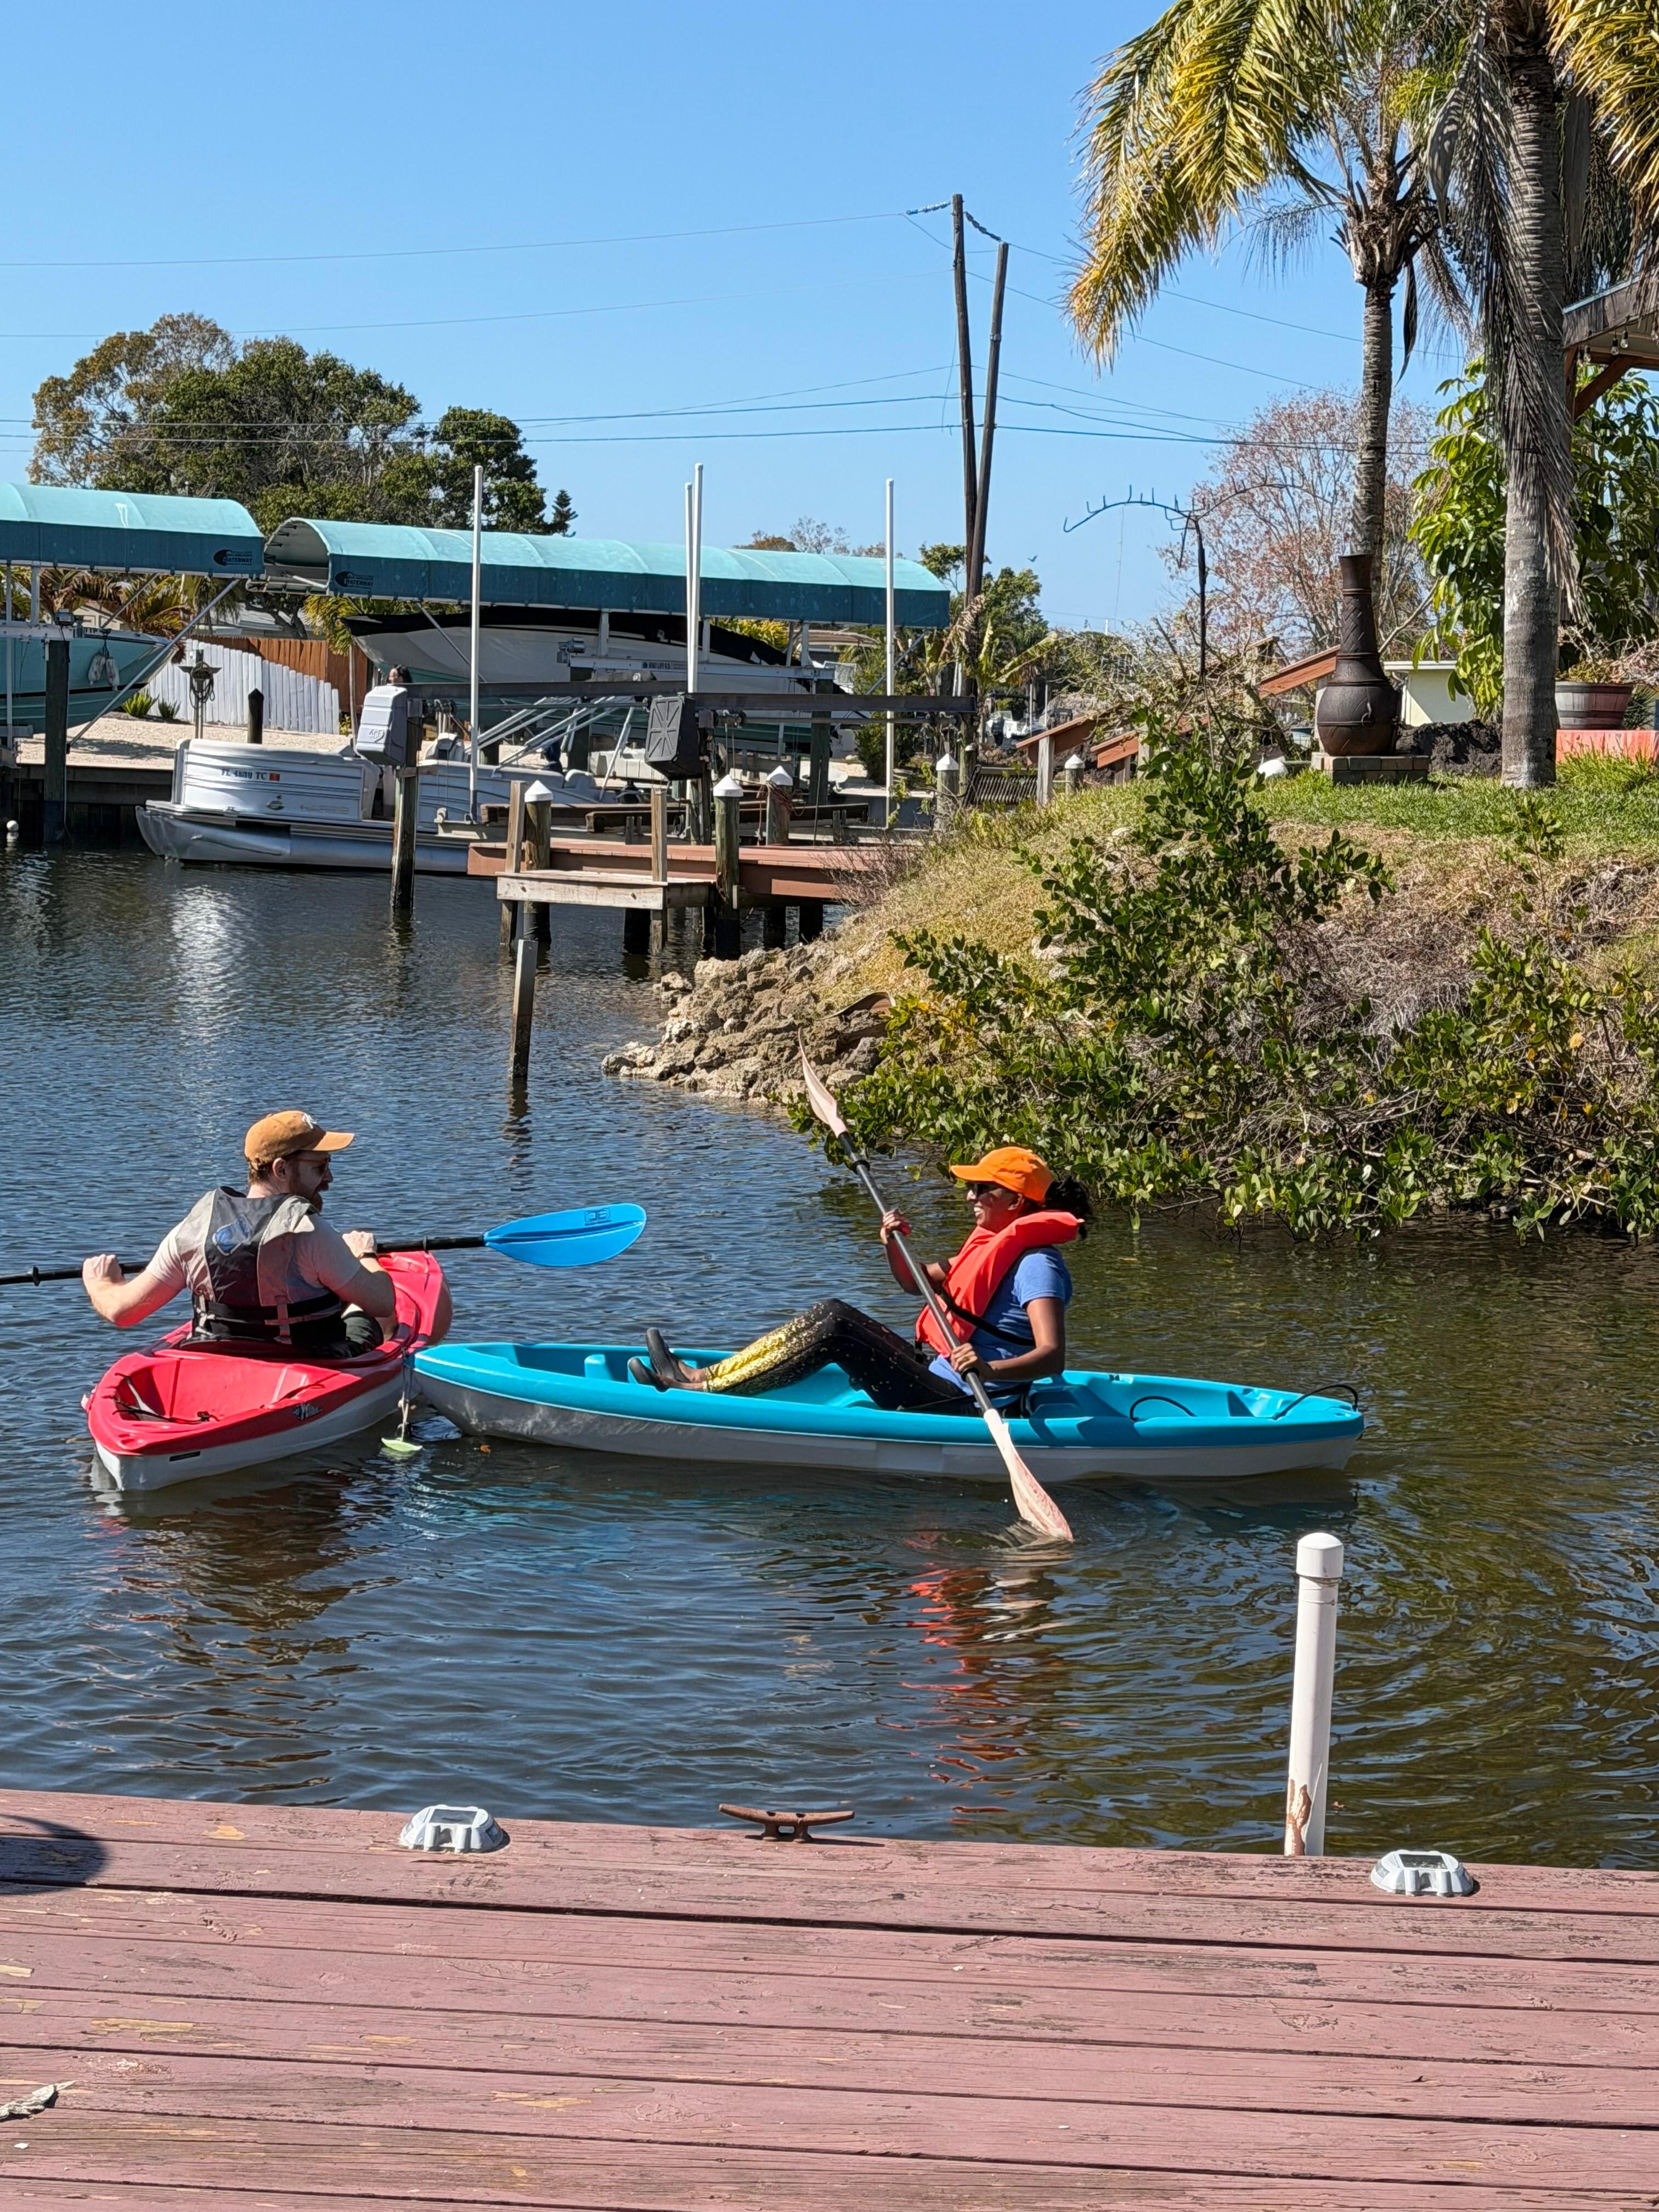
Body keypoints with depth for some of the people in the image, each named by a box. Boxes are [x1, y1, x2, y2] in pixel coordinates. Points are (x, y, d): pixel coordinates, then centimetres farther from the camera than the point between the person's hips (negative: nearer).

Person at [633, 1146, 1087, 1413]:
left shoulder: (1037, 1266, -15)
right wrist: (893, 1245, 4)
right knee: (834, 1313, 2)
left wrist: (990, 1371, -44)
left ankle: (702, 1386, -17)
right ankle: (704, 1377, -3)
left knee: (834, 1324, -19)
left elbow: (1053, 1357, -27)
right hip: (933, 1374, 10)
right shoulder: (994, 1246, 15)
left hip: (957, 1407, -10)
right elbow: (915, 1282, 25)